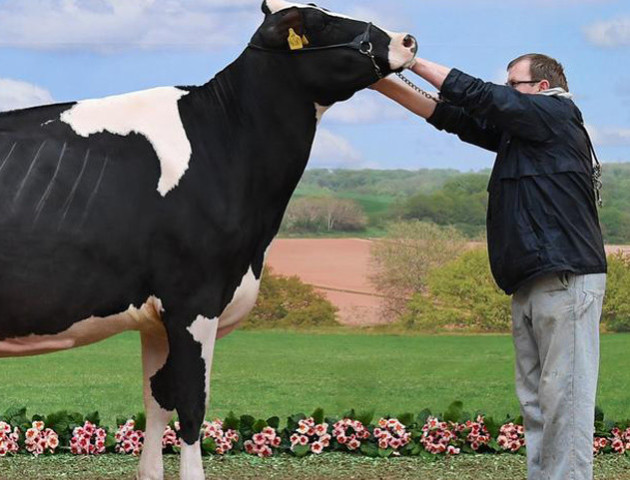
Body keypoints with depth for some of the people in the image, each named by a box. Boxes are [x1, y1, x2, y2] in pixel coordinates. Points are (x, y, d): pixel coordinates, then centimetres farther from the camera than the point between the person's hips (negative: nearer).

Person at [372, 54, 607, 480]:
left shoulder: (557, 114, -1)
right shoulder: (517, 131, 22)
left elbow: (480, 96, -6)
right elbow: (452, 116, 19)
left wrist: (415, 62, 1)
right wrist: (386, 85, 12)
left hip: (568, 280, -9)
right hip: (530, 284, 9)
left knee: (564, 399, -11)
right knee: (535, 403, 7)